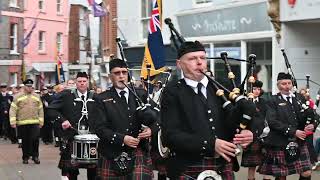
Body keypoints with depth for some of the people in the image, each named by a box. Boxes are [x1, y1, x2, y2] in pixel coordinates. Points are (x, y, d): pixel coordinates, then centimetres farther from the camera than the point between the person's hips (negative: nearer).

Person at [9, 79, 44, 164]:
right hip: (22, 123, -1)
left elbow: (40, 110, 14)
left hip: (35, 123, 1)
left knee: (35, 140, -9)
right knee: (25, 141, 6)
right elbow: (13, 110, -1)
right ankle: (25, 157, 19)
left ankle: (35, 156, 5)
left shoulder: (36, 96, 11)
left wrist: (41, 121, 8)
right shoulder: (18, 97, 3)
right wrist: (13, 122, -9)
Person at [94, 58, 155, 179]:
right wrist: (122, 139, -17)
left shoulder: (141, 95, 12)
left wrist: (150, 129, -10)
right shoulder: (103, 99, 3)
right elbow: (100, 128, -5)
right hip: (112, 156, -1)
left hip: (138, 152, 1)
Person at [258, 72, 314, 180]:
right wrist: (293, 132, -20)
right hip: (280, 144, -4)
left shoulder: (300, 99, 12)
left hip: (299, 143, 4)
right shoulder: (274, 101, -3)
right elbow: (272, 122, -16)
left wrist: (311, 125, -8)